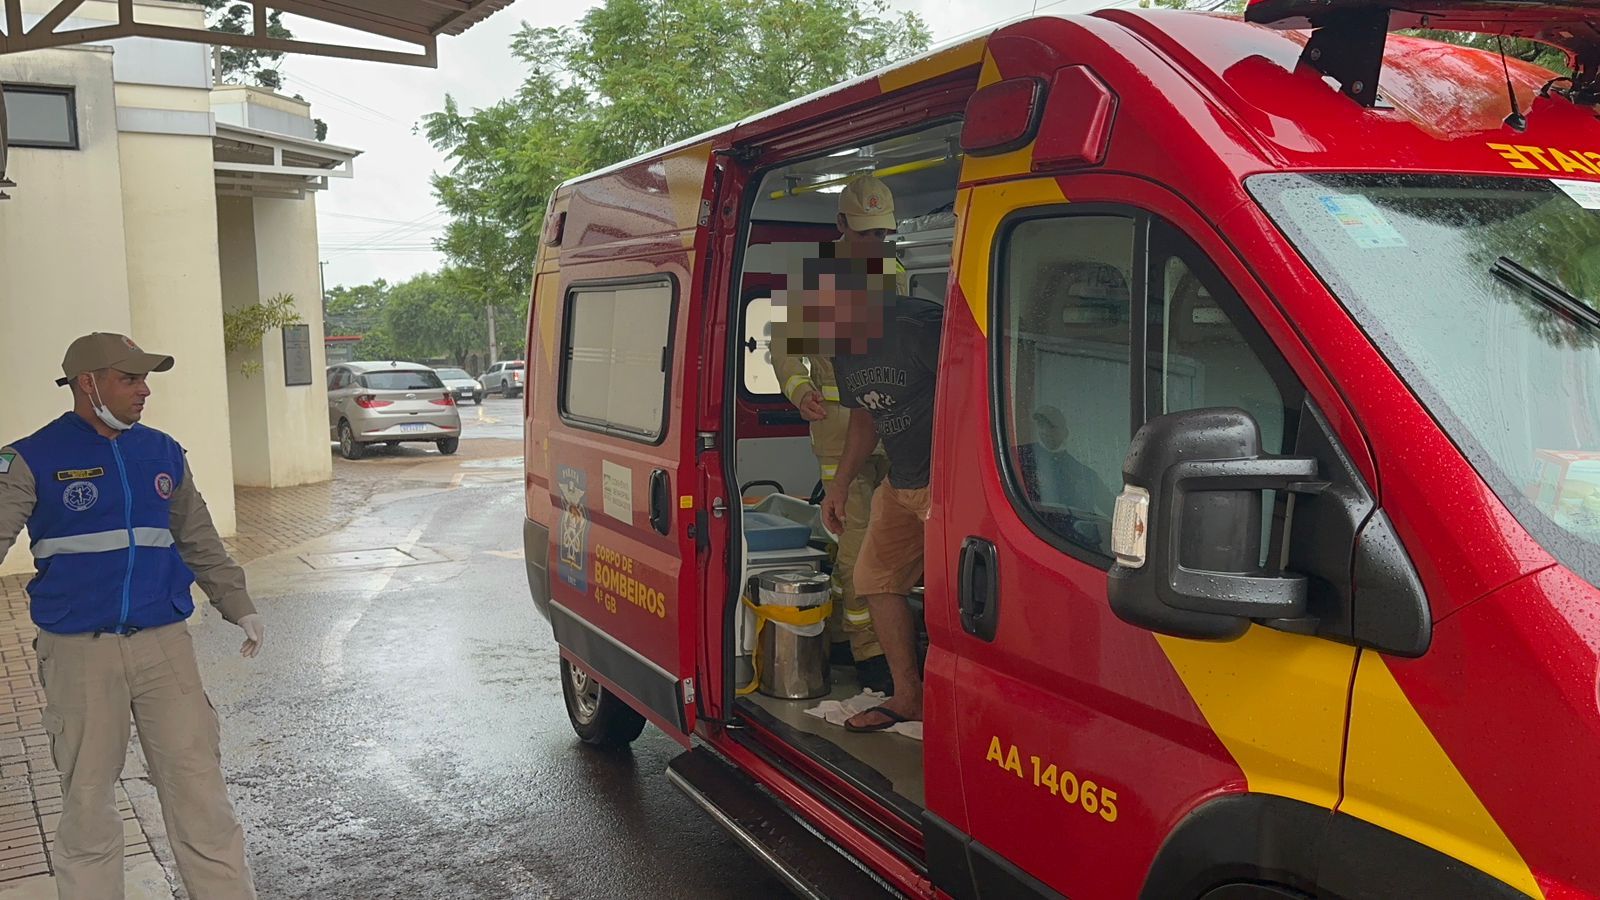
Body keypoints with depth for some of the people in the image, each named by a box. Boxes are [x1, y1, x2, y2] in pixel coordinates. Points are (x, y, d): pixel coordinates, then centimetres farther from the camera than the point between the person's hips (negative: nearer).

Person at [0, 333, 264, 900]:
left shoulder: (162, 454, 8)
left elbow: (200, 542, 18)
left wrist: (240, 608, 17)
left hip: (165, 643, 3)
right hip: (79, 652, -2)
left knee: (199, 788, 3)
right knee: (87, 799, 10)